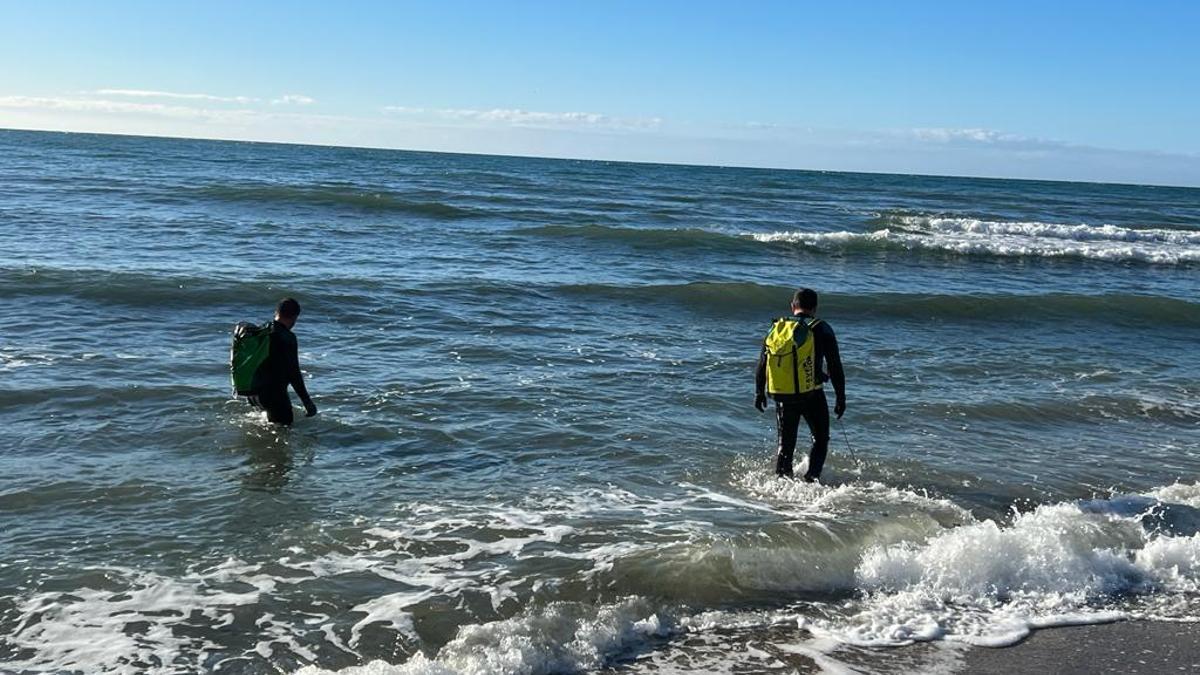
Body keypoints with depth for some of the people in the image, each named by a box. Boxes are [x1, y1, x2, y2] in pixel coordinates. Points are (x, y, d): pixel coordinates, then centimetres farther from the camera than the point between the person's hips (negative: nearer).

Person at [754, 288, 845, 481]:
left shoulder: (777, 328, 4)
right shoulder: (820, 329, -6)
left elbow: (761, 364, 9)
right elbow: (835, 367, -6)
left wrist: (759, 393, 19)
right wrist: (841, 397, 1)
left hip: (783, 397, 3)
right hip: (811, 396, -3)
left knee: (785, 444, 16)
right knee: (820, 440, 15)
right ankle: (811, 479, 4)